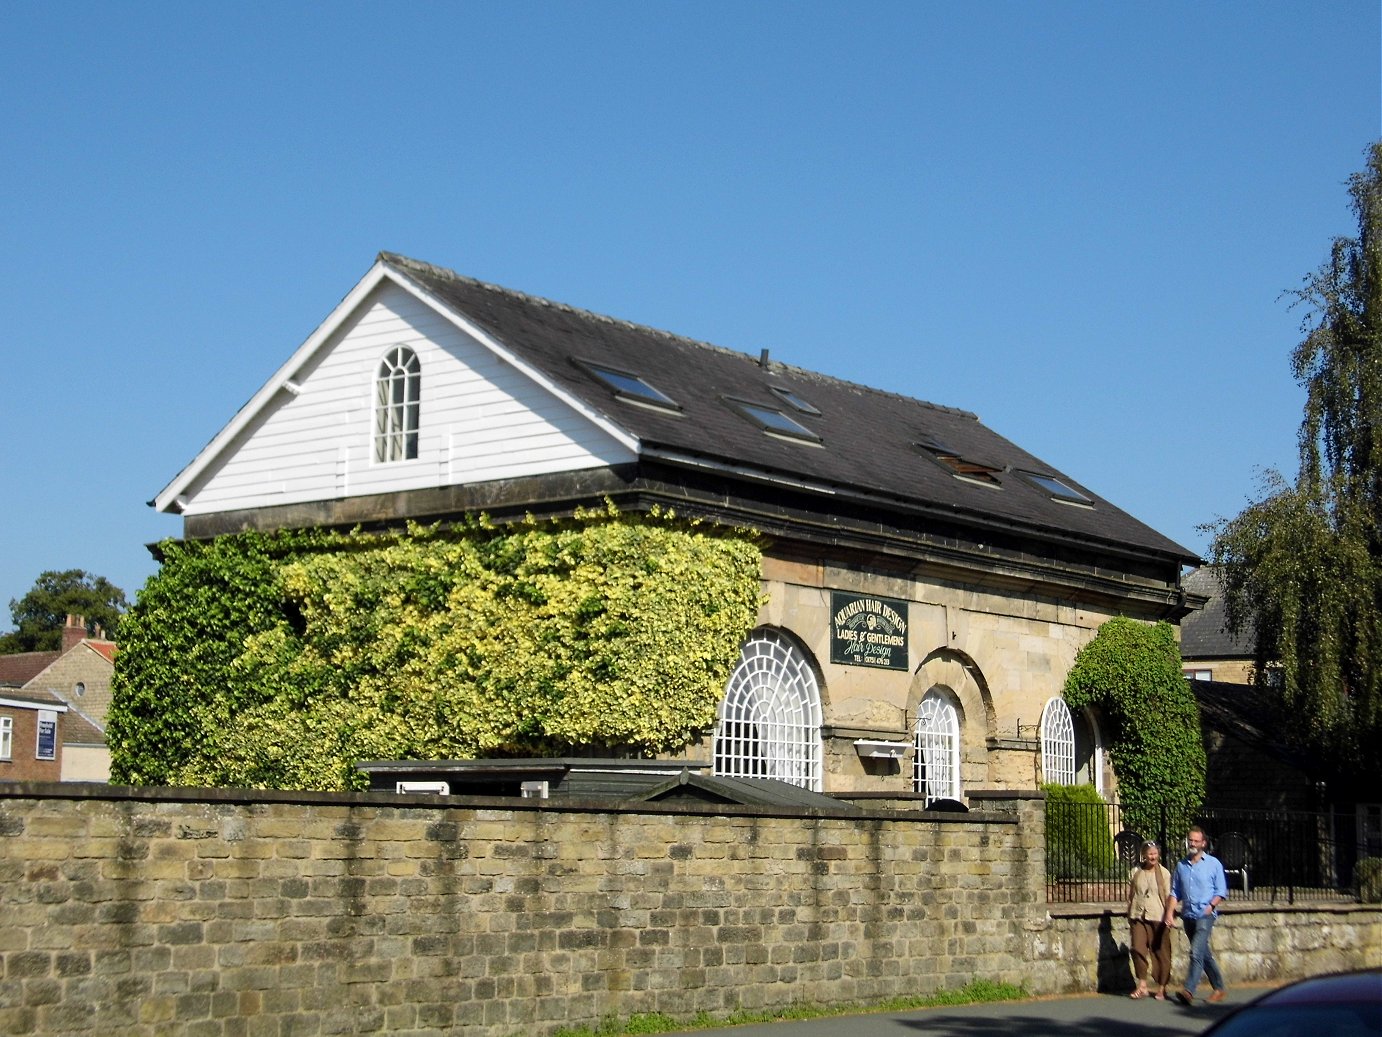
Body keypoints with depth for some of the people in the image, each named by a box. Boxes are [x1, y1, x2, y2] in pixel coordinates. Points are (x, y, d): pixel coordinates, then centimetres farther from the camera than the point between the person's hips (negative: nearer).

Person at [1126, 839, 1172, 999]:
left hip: (1158, 917, -2)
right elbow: (1130, 896, 14)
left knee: (1160, 952, 3)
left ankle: (1161, 988, 15)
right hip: (1139, 916, 2)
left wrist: (1169, 917, -6)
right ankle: (1142, 985, -3)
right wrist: (1129, 919, 13)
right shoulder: (1135, 873, 8)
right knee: (1138, 948, -12)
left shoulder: (1163, 873, 1)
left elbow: (1169, 897, 1)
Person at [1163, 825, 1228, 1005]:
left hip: (1205, 916, -5)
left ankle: (1189, 990, -26)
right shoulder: (1181, 865, 12)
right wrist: (1170, 912, 1)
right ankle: (1219, 988, 26)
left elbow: (1222, 891, 2)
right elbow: (1175, 892, 14)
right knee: (1205, 954, 13)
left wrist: (1211, 905, -13)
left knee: (1196, 952, -19)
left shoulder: (1213, 864, 2)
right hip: (1188, 916, 5)